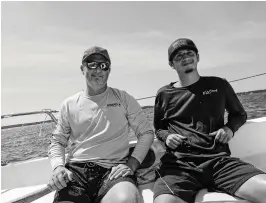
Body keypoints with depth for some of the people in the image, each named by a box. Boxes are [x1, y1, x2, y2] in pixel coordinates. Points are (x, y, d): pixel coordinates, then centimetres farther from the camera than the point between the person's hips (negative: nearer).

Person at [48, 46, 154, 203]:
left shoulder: (123, 98, 7)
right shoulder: (69, 104, 12)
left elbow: (146, 132, 6)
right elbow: (57, 142, 16)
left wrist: (131, 164, -7)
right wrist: (58, 167, -5)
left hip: (113, 169, -1)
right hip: (76, 169, 1)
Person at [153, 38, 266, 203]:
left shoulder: (219, 85, 13)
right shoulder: (164, 95, 11)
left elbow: (239, 114, 28)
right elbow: (158, 129, 24)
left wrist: (230, 128, 6)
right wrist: (167, 137, 1)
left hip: (219, 159, 2)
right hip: (179, 163, -1)